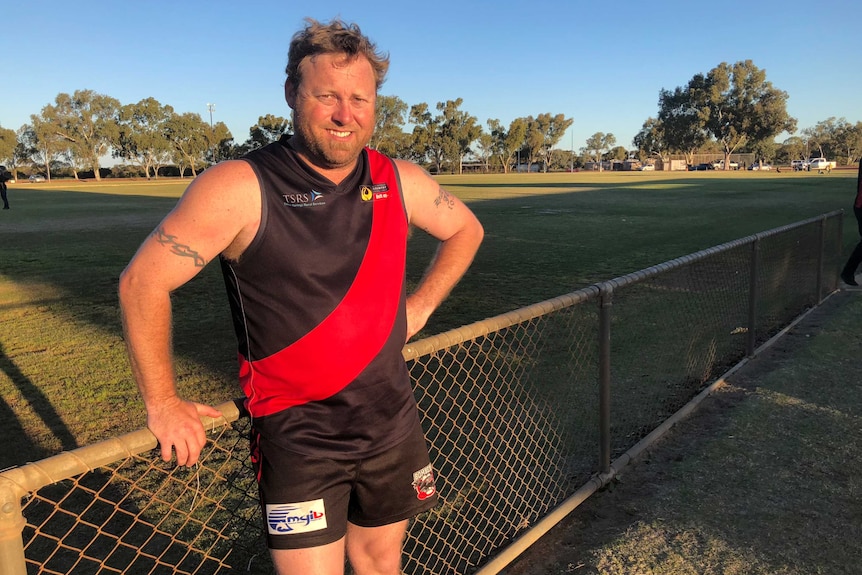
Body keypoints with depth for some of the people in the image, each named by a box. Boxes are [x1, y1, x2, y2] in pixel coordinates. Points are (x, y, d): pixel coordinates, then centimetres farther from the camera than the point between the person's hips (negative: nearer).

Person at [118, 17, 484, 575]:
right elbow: (142, 281, -10)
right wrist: (163, 403, -7)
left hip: (393, 421, 5)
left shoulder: (402, 182, -3)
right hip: (297, 436, -4)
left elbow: (466, 229, 16)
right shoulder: (239, 188, -16)